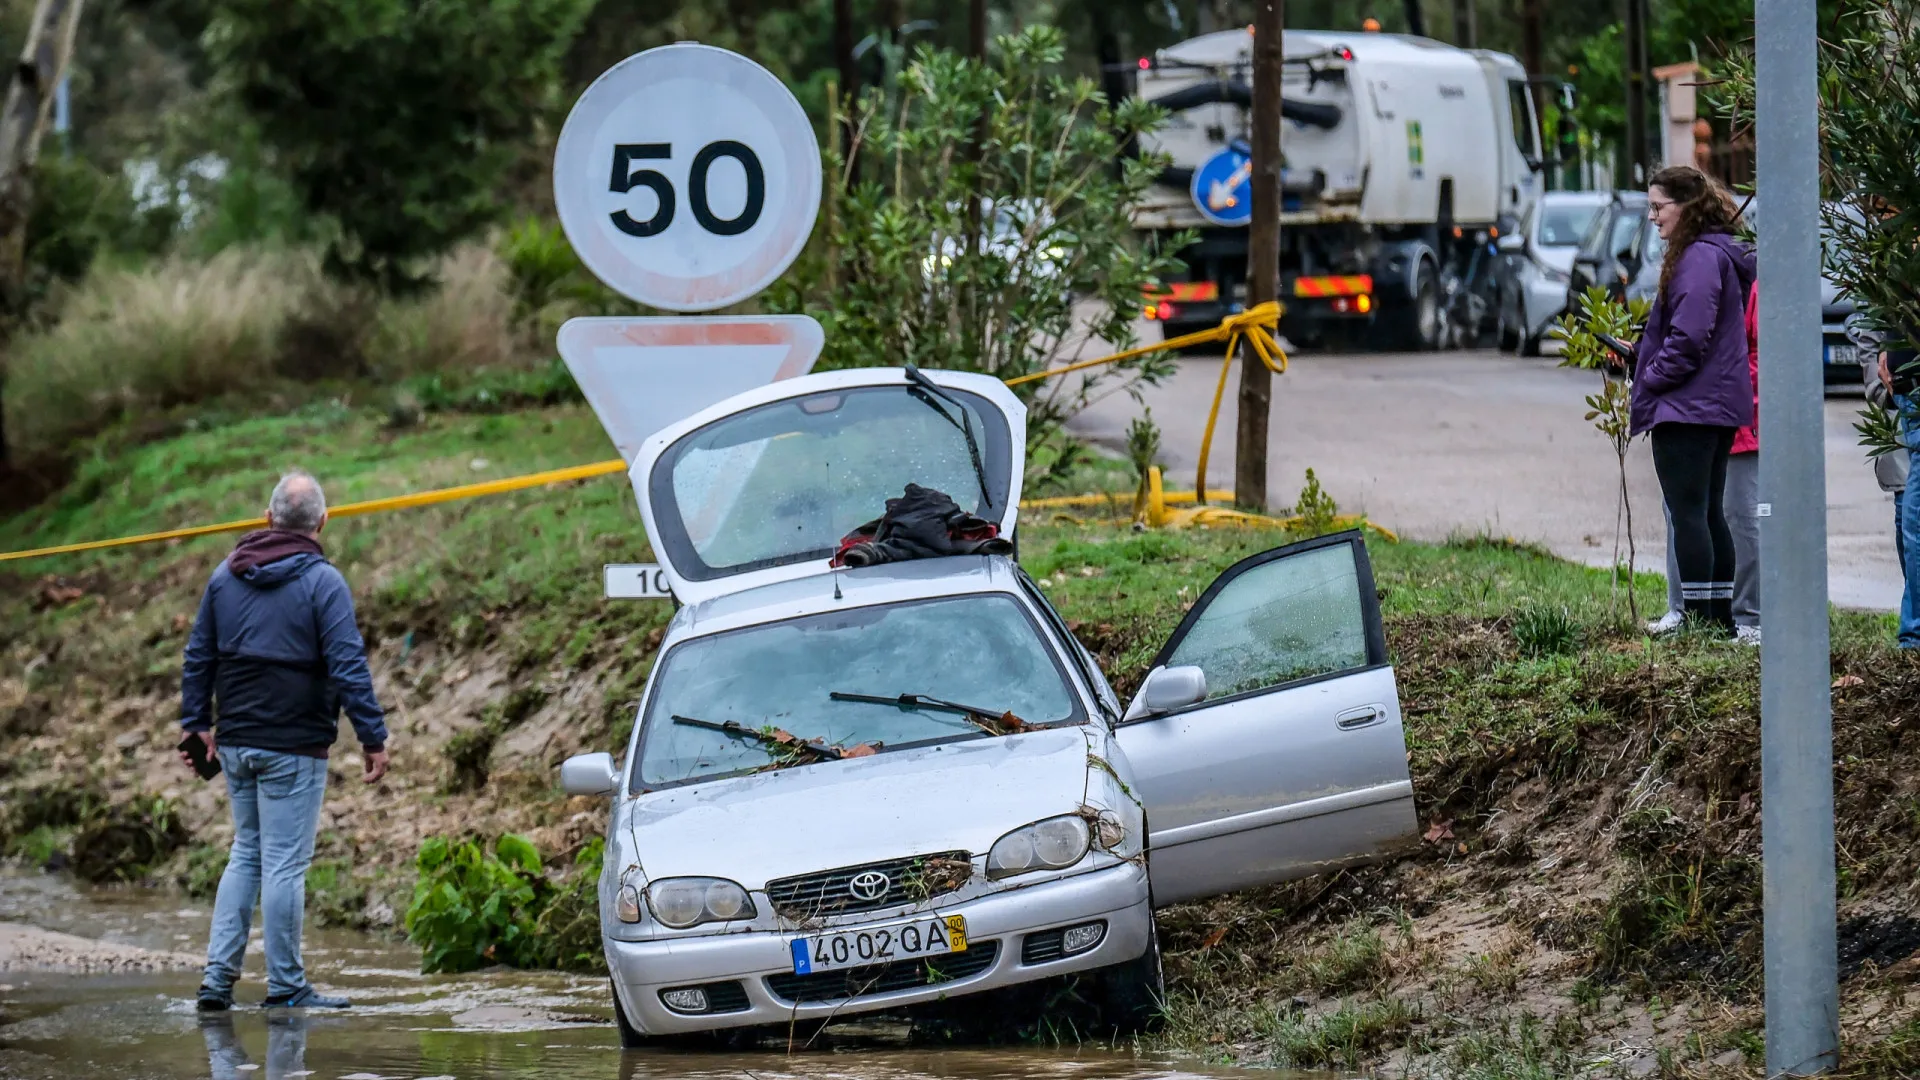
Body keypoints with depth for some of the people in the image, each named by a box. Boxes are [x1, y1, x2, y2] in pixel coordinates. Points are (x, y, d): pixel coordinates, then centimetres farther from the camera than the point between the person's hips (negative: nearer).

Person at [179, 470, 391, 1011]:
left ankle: (218, 977, 8)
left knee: (245, 854, 15)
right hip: (294, 748, -6)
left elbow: (198, 656, 14)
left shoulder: (226, 576, 8)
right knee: (284, 863, -2)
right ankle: (285, 987, 2)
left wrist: (196, 723, 23)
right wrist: (373, 737, -11)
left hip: (236, 743, 6)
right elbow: (349, 666, -14)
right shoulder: (322, 582, -10)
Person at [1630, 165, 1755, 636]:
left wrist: (1651, 380, -10)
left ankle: (1698, 617, -11)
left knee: (1687, 513, -9)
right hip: (1720, 404, 10)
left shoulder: (1699, 258, -15)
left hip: (1687, 404, -10)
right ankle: (1720, 617, 16)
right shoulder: (1723, 253, 16)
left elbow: (1688, 337, -21)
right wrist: (1642, 351, 16)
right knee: (1709, 513, 13)